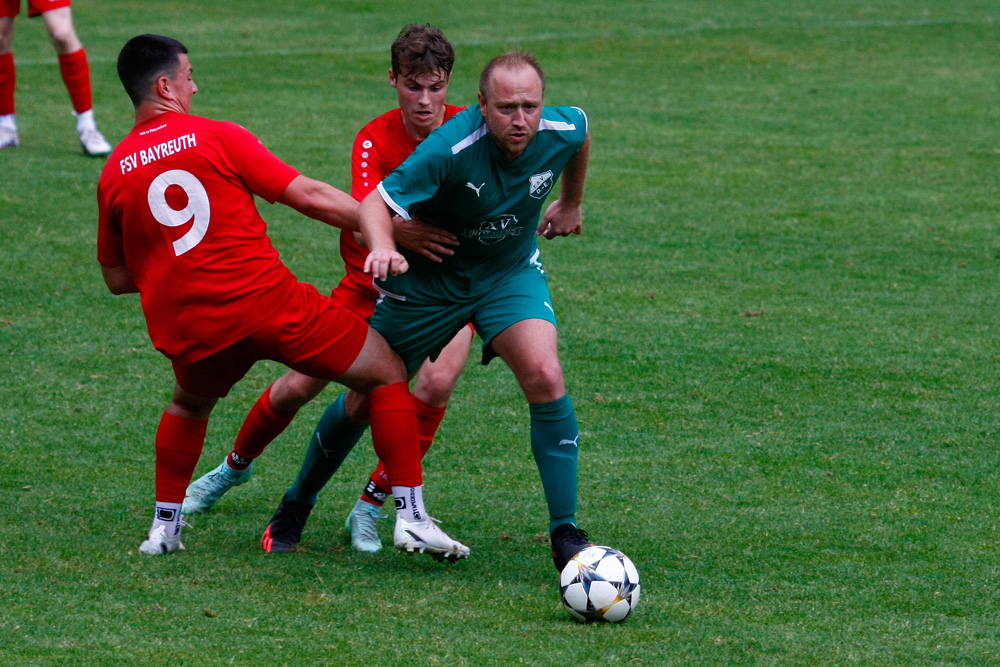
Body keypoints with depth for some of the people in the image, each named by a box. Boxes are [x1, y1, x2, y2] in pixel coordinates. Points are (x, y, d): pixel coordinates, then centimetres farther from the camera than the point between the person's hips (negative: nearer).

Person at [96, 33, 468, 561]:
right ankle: (413, 517, 1)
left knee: (189, 405, 38)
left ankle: (165, 527, 33)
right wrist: (380, 231, -3)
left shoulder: (112, 175, 8)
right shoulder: (217, 138, -1)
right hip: (269, 303, -4)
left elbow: (117, 279, 16)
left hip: (188, 333, 4)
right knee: (388, 374, 9)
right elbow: (308, 196, -5)